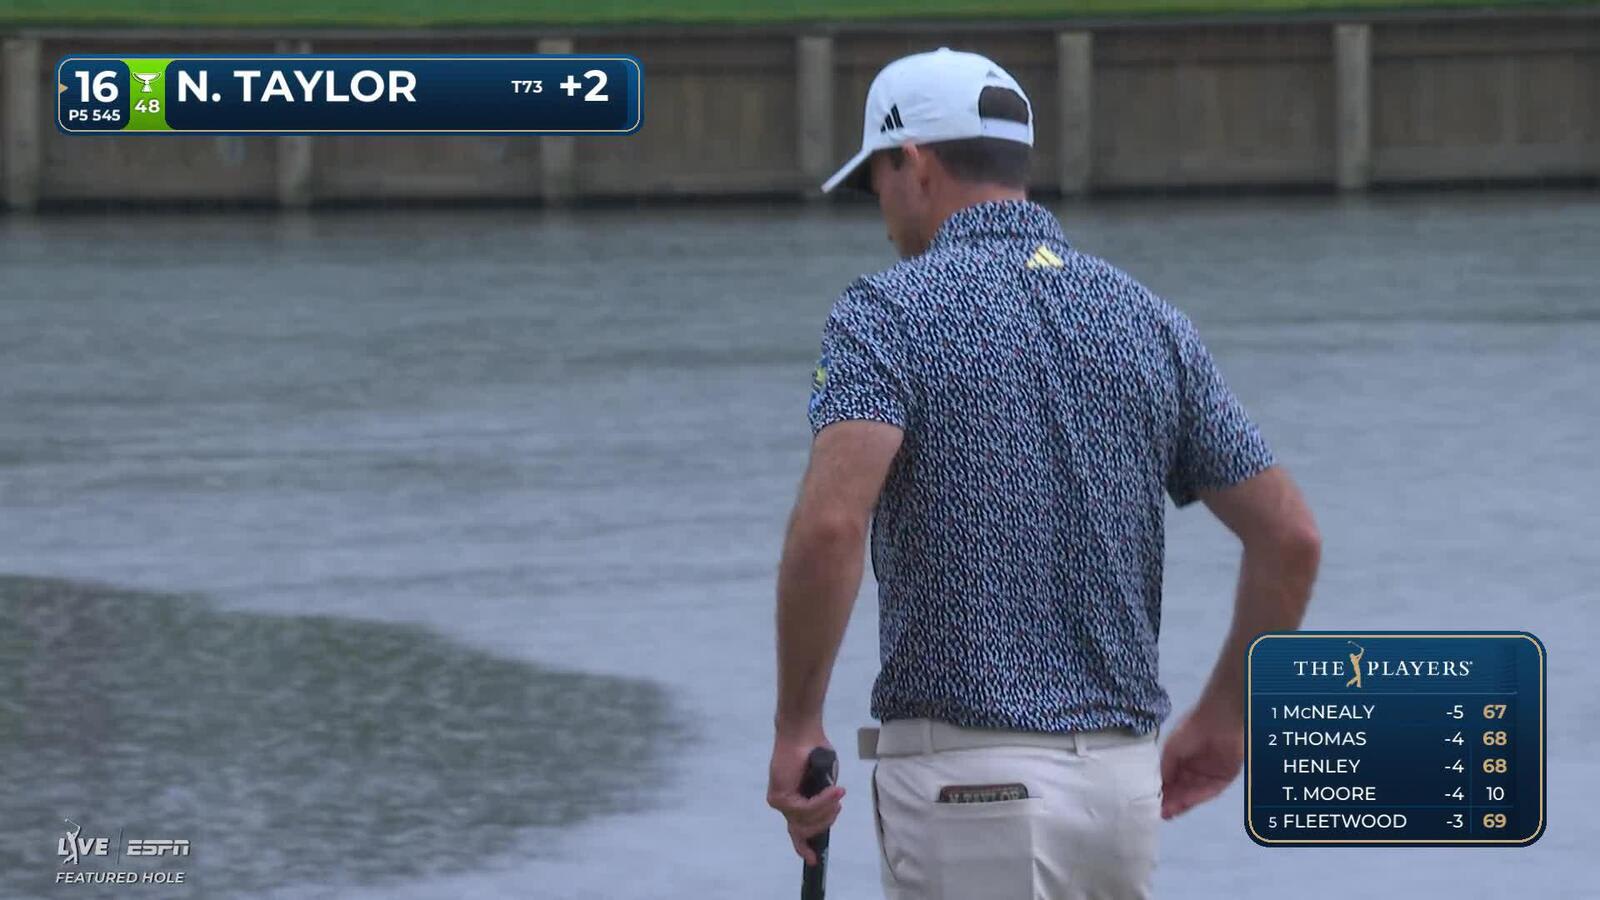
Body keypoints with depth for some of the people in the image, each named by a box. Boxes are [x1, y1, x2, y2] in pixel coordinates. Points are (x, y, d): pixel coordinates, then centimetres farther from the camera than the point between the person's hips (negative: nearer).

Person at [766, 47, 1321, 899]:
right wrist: (1226, 715, 19)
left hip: (968, 781, -6)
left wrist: (795, 724, -12)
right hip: (1122, 776, 6)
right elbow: (1290, 535, 7)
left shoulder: (890, 311, -7)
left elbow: (830, 525, -23)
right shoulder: (1148, 323, 10)